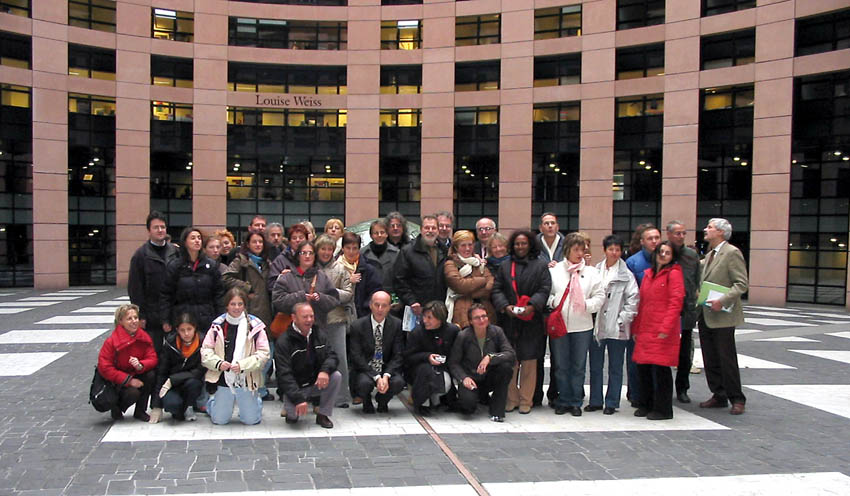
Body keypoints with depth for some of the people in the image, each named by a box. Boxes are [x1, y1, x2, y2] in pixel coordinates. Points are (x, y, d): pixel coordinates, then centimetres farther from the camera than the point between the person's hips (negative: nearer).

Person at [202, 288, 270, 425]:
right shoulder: (218, 325, -1)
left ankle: (256, 400, 39)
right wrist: (218, 363, -16)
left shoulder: (255, 325, -7)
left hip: (247, 380, -1)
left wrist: (242, 365, -19)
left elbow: (263, 353, -9)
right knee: (219, 420, 11)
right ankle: (212, 402, 43)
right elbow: (206, 350, 2)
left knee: (251, 420, 7)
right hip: (223, 379, 1)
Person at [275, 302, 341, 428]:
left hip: (316, 383, 4)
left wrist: (325, 370, -29)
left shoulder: (318, 334, 2)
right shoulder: (283, 341, -15)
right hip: (294, 387, -4)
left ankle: (323, 415, -6)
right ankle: (290, 409, 12)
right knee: (294, 415, -28)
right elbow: (284, 375, -21)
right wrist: (298, 399, -32)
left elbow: (331, 355, -4)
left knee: (336, 376, -22)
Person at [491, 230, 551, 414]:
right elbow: (497, 290, 8)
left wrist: (531, 306, -16)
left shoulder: (540, 266, 7)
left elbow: (544, 290, -1)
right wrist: (505, 306, -10)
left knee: (529, 362, -1)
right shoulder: (505, 266, 13)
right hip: (509, 321, 2)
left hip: (531, 321, -2)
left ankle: (526, 401, 9)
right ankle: (511, 399, 12)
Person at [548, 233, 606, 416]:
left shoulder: (591, 272, 5)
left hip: (582, 326, 0)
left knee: (578, 366, 7)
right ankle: (563, 401, 19)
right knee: (561, 365, 7)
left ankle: (576, 402, 18)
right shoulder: (554, 270, 3)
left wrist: (587, 305, -14)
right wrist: (553, 302, -15)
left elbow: (600, 296, 2)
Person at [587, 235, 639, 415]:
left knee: (615, 367, 5)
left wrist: (623, 319, -10)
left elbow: (633, 299, -4)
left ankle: (612, 403, 15)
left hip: (616, 328, -2)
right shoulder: (595, 271, 7)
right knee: (595, 365, 9)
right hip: (596, 325, 3)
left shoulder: (626, 275, 0)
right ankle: (595, 401, 20)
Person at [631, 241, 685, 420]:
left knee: (660, 368, -3)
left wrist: (665, 328, -17)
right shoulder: (648, 274, 17)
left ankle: (662, 409, 8)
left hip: (663, 332, -7)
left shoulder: (674, 273, -4)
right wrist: (636, 328, 14)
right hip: (645, 330, 7)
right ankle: (646, 405, 22)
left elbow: (675, 303, -11)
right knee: (643, 367, 9)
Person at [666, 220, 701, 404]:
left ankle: (682, 389, 22)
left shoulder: (692, 254, 7)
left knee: (685, 353, 9)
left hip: (686, 311, 3)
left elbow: (697, 281, 13)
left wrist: (695, 299, 4)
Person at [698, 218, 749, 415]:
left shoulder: (732, 253, -11)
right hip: (705, 315, 8)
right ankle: (719, 396, 21)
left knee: (727, 359, -2)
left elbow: (742, 283, -17)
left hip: (722, 316, -8)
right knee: (710, 360, 11)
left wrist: (723, 301, -25)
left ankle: (737, 399, 10)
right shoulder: (709, 255, 16)